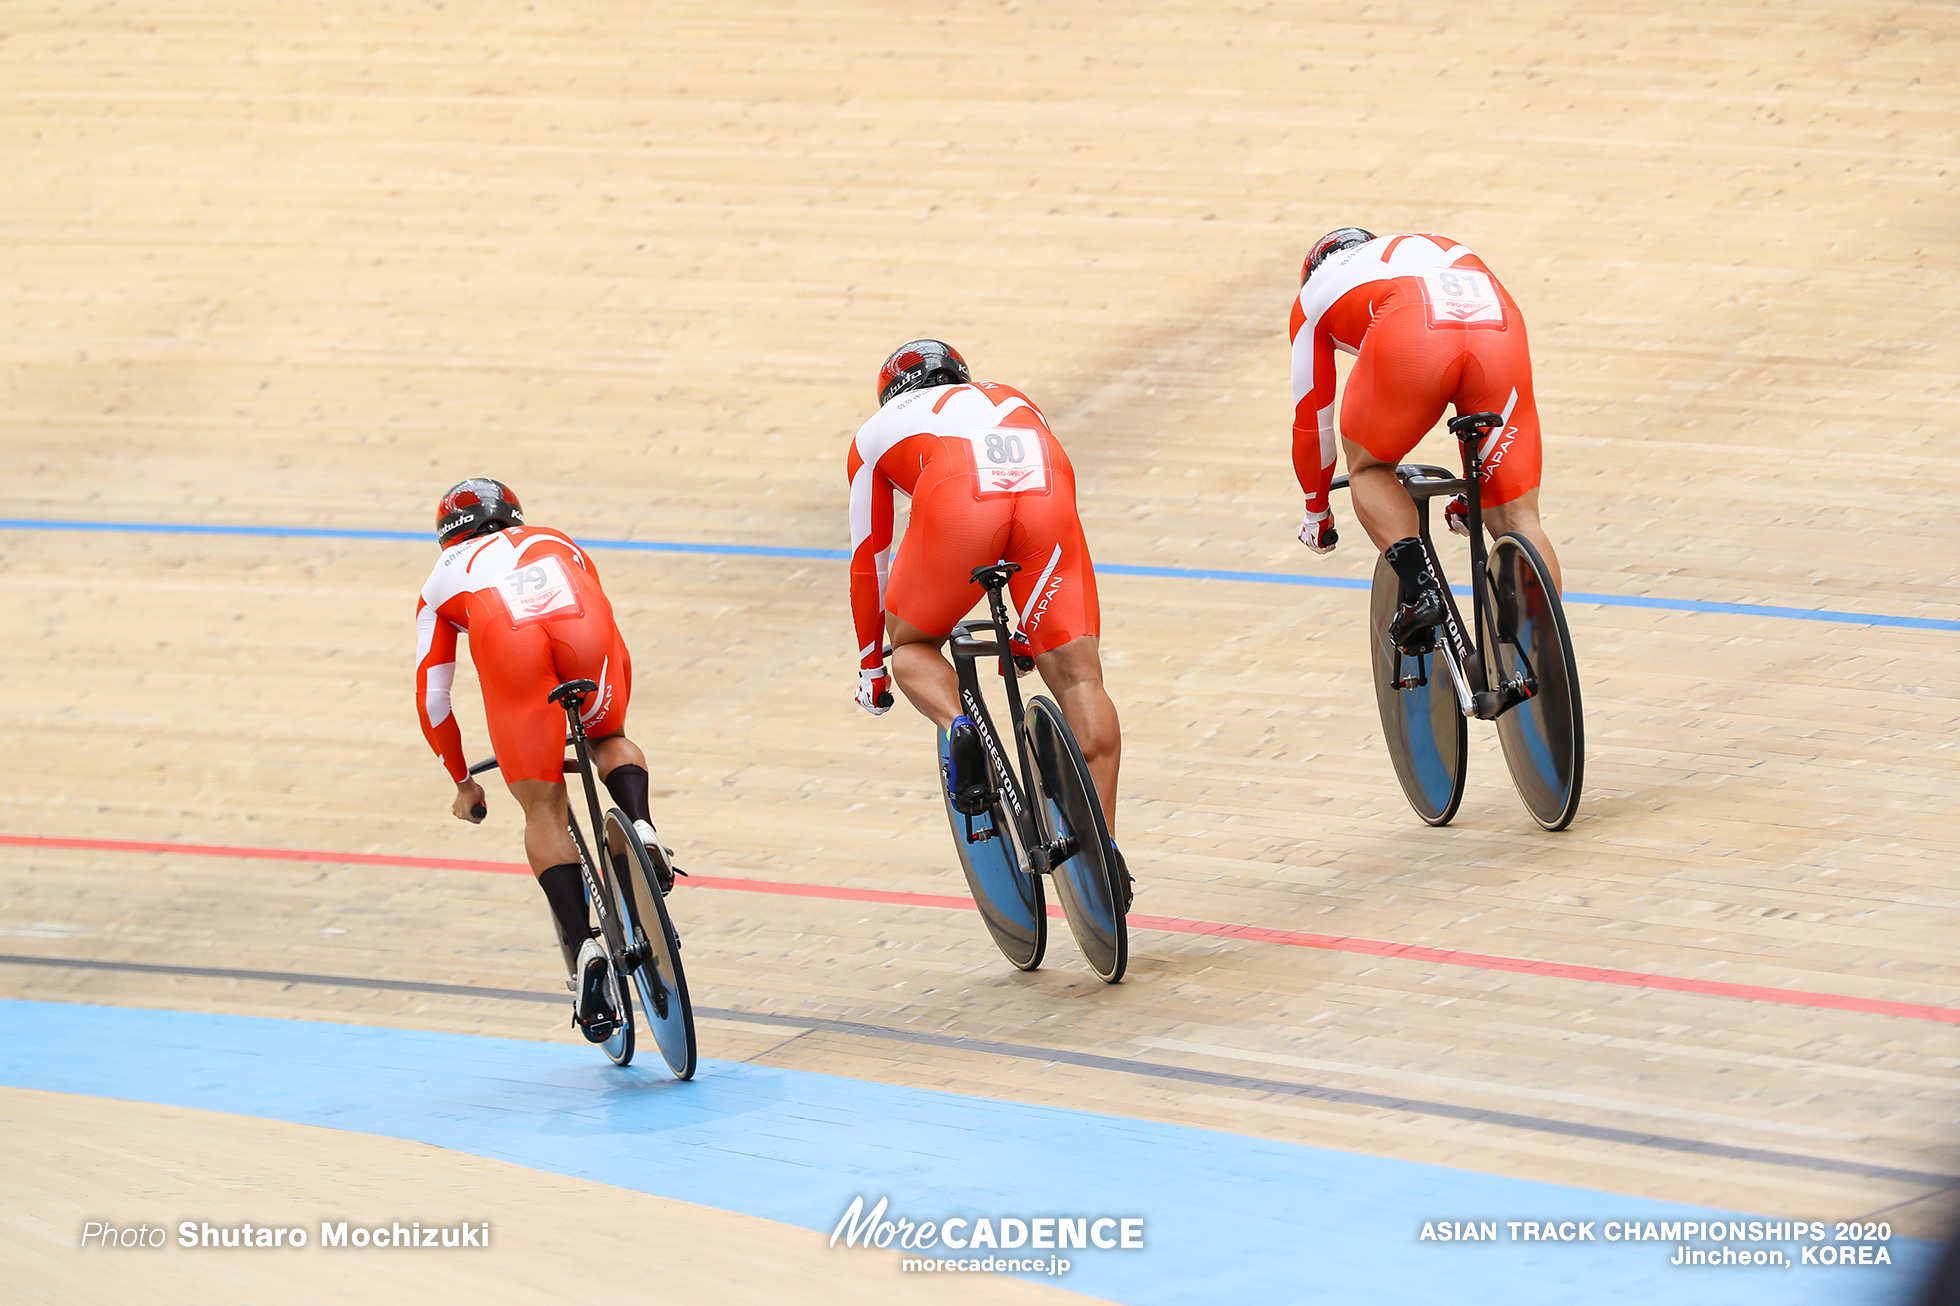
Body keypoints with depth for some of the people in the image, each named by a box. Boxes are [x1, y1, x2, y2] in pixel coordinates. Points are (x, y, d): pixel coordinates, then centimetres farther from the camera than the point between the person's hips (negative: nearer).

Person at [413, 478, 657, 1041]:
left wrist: (462, 780, 46)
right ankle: (640, 829, 3)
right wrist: (609, 728, 62)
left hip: (505, 636, -1)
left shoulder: (444, 578, 38)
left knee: (543, 809, 6)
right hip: (584, 623, 2)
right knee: (609, 738, 31)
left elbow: (431, 698, 34)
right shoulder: (558, 543, 44)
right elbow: (617, 653, 48)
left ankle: (584, 948, -9)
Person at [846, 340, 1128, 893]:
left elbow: (868, 561, 38)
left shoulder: (877, 431, 36)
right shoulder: (1012, 400, 44)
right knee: (1078, 674, 4)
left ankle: (958, 726, -9)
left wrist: (871, 666, 49)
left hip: (957, 503, -2)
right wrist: (1029, 630, 61)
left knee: (913, 645, 22)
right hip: (1047, 492, 2)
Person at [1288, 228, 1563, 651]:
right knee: (1516, 517, 11)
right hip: (1500, 329, 3)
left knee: (1368, 469, 24)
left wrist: (1317, 511, 55)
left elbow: (1312, 419, 40)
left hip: (1408, 341, -3)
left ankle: (1417, 585, 1)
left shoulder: (1316, 289, 37)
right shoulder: (1449, 253, 47)